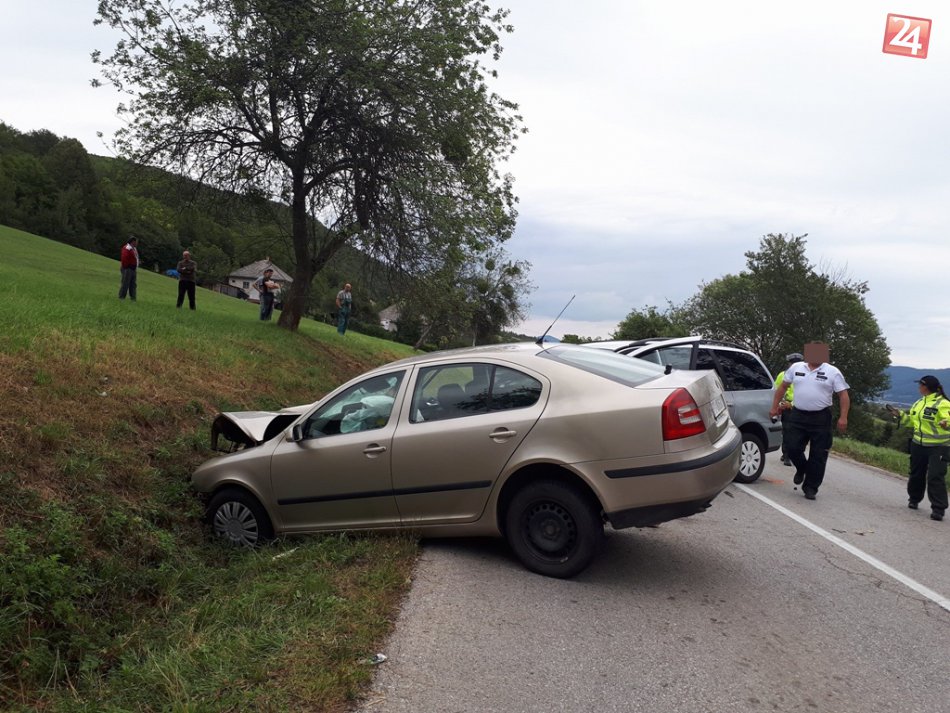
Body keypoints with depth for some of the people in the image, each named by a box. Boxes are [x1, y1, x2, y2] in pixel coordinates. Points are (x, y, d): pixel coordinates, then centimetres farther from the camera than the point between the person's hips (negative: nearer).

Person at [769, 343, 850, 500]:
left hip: (821, 419, -2)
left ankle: (810, 488, 13)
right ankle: (801, 469, 29)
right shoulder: (796, 368, 7)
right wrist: (774, 407, 10)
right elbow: (782, 387, 14)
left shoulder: (833, 372, -1)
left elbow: (843, 395, -4)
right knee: (792, 447, -3)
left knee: (818, 455, 1)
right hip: (797, 416, 2)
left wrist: (843, 417, -14)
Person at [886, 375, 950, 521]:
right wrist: (899, 415, 11)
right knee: (916, 474, 17)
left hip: (937, 447, -8)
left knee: (935, 477, -11)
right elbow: (911, 420, 22)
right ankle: (914, 499, 36)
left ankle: (938, 509, -6)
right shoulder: (918, 403, 11)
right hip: (918, 445, 8)